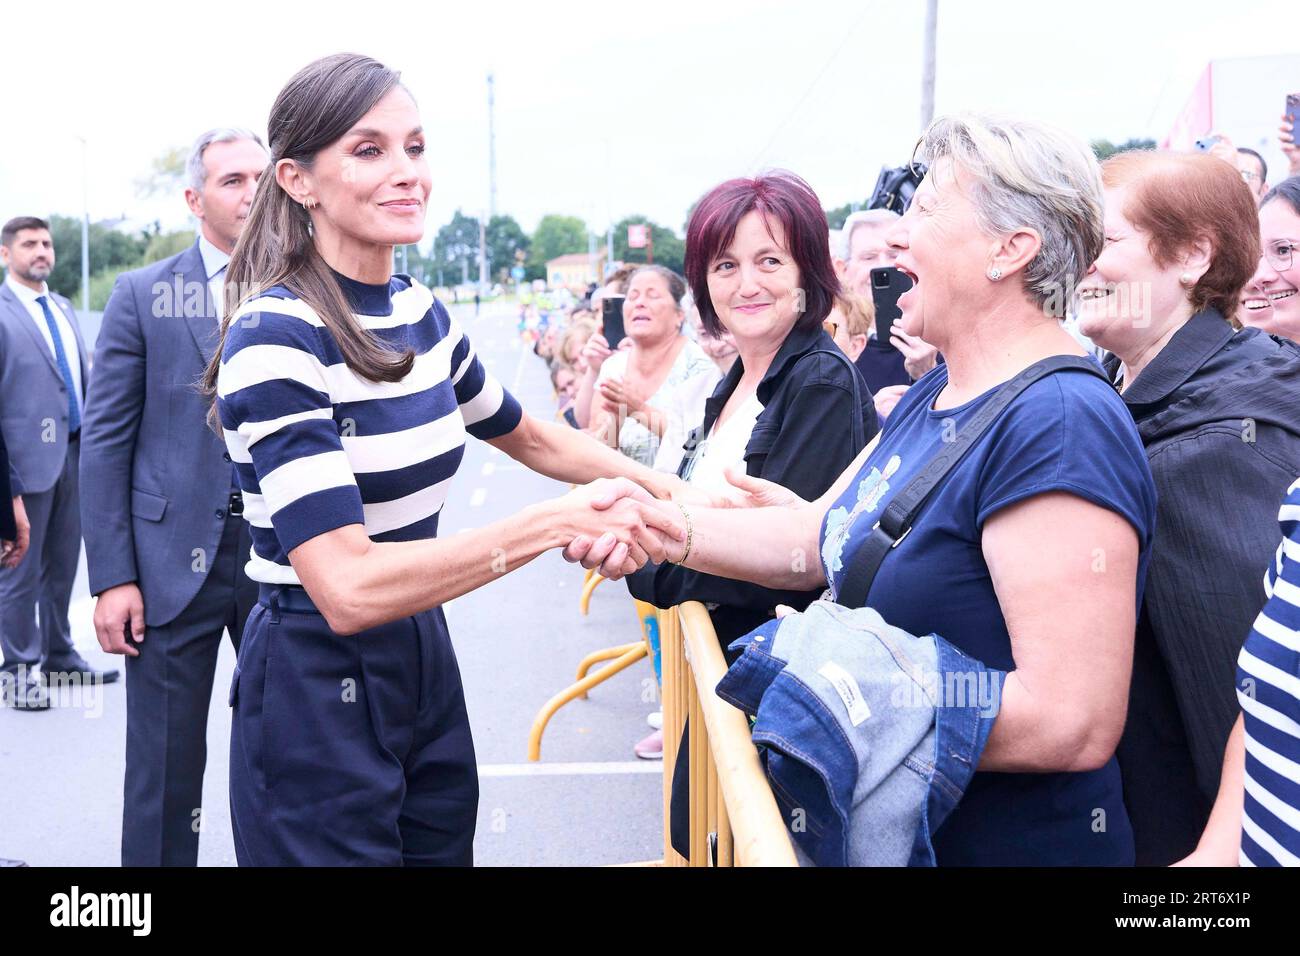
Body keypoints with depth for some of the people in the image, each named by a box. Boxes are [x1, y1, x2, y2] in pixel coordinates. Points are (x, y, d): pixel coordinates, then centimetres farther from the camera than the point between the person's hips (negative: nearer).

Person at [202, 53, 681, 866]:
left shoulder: (421, 313, 2)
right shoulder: (275, 337, -20)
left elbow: (528, 436, 20)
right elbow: (349, 589, -28)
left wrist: (667, 488, 8)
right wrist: (555, 523, -29)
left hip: (425, 659, 7)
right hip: (316, 687, -7)